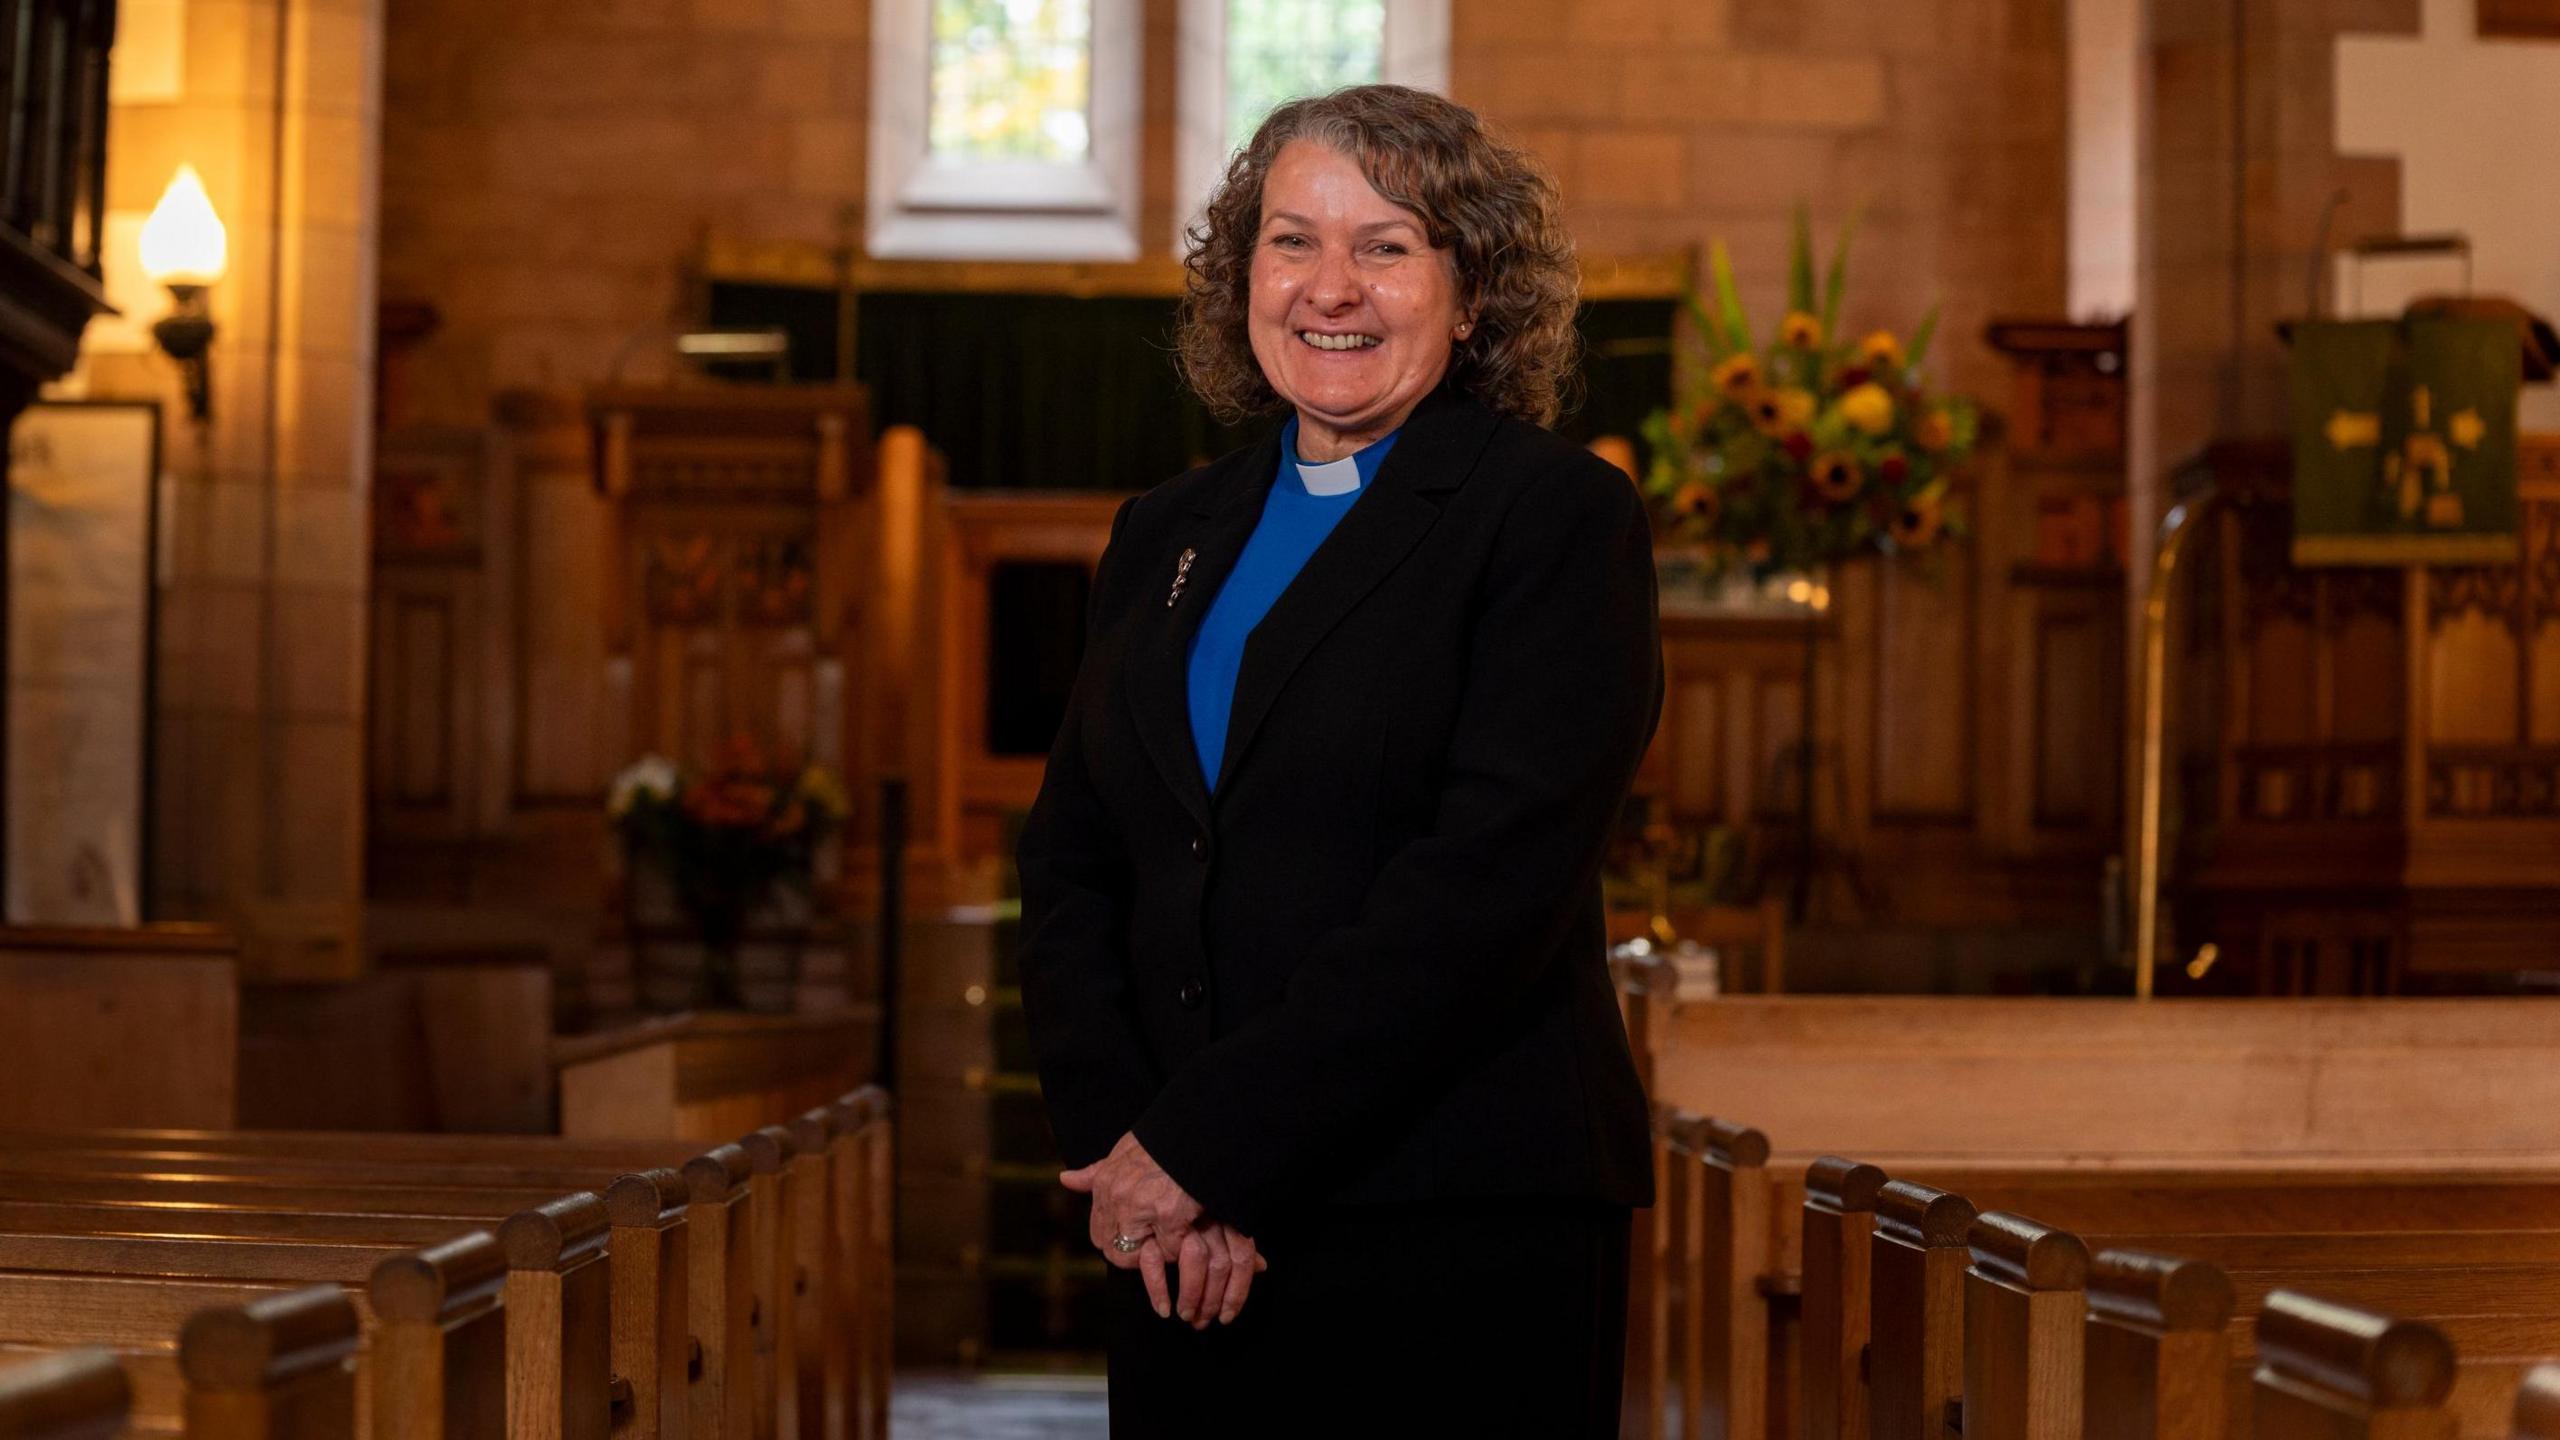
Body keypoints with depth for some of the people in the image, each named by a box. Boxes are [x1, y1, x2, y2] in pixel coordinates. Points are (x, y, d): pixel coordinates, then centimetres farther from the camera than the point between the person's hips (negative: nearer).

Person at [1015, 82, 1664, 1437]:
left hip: (1466, 1235, -5)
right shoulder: (1167, 534, 14)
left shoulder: (1560, 514, -4)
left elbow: (1493, 878, -14)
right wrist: (1117, 1149, -7)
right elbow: (1068, 864, 10)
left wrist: (1205, 1147, -16)